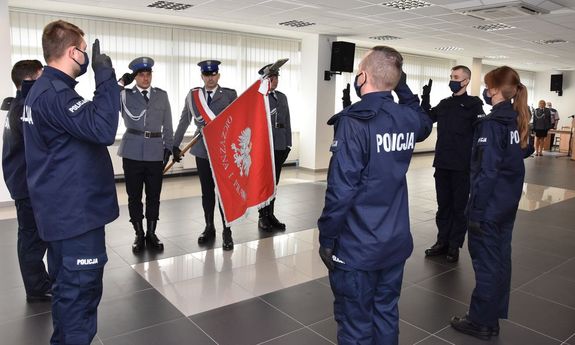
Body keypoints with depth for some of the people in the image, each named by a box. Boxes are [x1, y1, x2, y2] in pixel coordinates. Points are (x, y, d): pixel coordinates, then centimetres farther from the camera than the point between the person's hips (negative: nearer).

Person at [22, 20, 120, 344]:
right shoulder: (56, 93, -20)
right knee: (80, 289, 0)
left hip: (62, 208, 11)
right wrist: (106, 77, -26)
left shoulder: (42, 89, 13)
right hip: (76, 211, -11)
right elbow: (103, 129, -32)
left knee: (68, 287, 21)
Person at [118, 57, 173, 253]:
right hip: (132, 153, -1)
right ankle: (139, 235, 19)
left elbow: (167, 125, 10)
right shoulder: (125, 95, 6)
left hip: (155, 153, 1)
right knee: (134, 196, 6)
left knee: (154, 196, 7)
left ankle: (151, 234, 21)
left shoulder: (162, 95, 9)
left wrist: (168, 147, 3)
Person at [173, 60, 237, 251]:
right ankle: (209, 228, 26)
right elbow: (184, 121, 10)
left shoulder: (230, 94, 1)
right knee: (207, 192, 11)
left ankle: (227, 232, 9)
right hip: (202, 150, 3)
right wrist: (175, 145, 9)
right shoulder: (193, 94, 8)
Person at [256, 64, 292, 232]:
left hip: (280, 146, 6)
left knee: (274, 181, 12)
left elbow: (287, 121, 16)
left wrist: (288, 143, 11)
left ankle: (270, 214, 23)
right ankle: (263, 217, 13)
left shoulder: (282, 97, 16)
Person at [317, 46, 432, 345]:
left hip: (357, 247, -6)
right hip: (396, 242, 7)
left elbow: (341, 189, -22)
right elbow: (425, 124, 27)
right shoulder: (408, 118, 0)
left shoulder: (354, 121, -19)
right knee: (387, 315, 21)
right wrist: (403, 88, 15)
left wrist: (326, 238, -11)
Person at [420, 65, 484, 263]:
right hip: (442, 164, 5)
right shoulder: (444, 104, 12)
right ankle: (442, 241, 24)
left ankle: (454, 246, 16)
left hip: (462, 166, -5)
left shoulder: (473, 104, -3)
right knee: (443, 206, 13)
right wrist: (425, 98, 3)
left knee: (459, 207, 6)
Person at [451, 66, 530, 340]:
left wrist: (475, 210, -18)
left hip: (490, 205, -8)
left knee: (485, 262, 2)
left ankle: (481, 322, 15)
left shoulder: (491, 123, -19)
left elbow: (487, 172, -21)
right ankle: (493, 317, 30)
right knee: (500, 259, 16)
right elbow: (524, 153, 19)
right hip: (509, 204, 9)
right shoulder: (517, 121, 7)